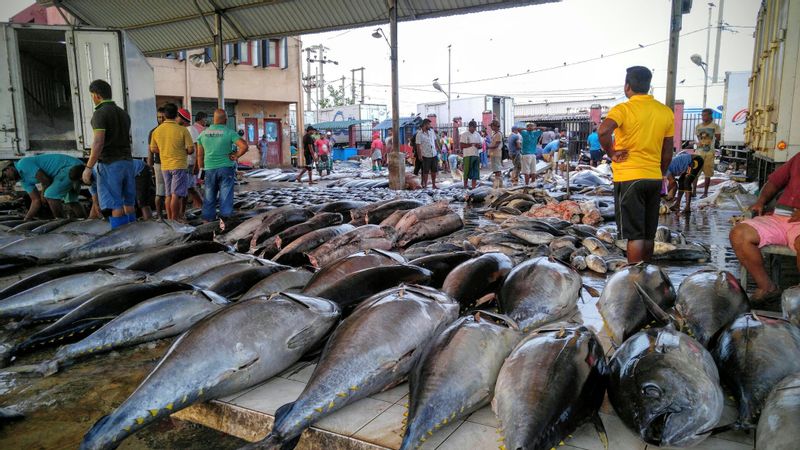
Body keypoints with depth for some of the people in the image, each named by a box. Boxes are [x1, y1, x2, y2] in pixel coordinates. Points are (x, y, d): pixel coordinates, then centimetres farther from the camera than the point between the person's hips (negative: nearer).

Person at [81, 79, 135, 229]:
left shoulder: (100, 113, -10)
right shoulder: (124, 113, 13)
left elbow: (98, 143, -18)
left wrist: (88, 168, -15)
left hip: (109, 164, -7)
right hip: (127, 162, 7)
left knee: (115, 205, -5)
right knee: (128, 203, 10)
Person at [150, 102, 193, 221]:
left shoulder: (157, 131, 2)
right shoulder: (182, 130, -12)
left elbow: (153, 149, 11)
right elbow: (191, 149, -11)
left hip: (165, 166, 5)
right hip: (179, 165, -5)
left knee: (168, 195, 13)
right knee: (176, 195, -3)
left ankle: (169, 219, 19)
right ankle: (175, 219, 0)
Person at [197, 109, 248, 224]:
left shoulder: (203, 133, 5)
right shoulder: (229, 132, -8)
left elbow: (200, 155, 9)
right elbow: (244, 146, -19)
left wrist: (202, 169, 18)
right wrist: (236, 156, -5)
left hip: (209, 169, 4)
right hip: (226, 168, -4)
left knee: (210, 197, 12)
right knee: (225, 196, 2)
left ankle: (207, 220, 16)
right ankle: (224, 217, -3)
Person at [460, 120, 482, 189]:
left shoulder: (477, 134, 15)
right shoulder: (464, 134, -2)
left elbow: (481, 144, 15)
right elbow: (462, 145, -10)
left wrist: (479, 145, -9)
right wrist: (472, 144, -16)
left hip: (476, 155, 5)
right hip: (468, 155, -5)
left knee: (475, 171, 3)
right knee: (467, 171, -3)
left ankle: (473, 186, 7)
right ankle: (465, 186, 6)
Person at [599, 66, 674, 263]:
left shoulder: (624, 109, -10)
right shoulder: (666, 112, 8)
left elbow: (603, 131, -30)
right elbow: (667, 154, 12)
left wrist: (611, 152, -14)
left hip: (629, 178, -5)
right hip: (654, 178, 6)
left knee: (634, 234, -2)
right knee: (649, 234, 14)